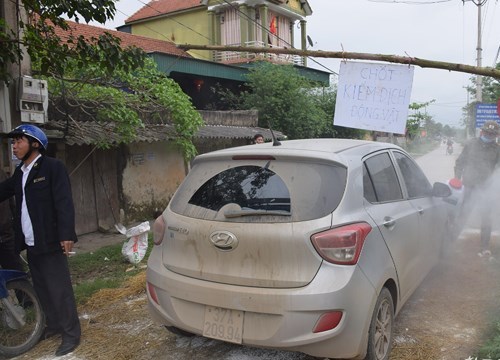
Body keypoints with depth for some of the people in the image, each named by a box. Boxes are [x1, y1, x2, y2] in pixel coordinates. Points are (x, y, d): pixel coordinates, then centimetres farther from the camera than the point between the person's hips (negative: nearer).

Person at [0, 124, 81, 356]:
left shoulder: (52, 167, -8)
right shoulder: (19, 173, 15)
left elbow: (64, 202, -15)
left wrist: (66, 234, -22)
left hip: (49, 242, -8)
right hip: (30, 243, 8)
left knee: (59, 289, -3)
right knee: (42, 288, 17)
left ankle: (71, 334, 7)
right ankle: (54, 325, 32)